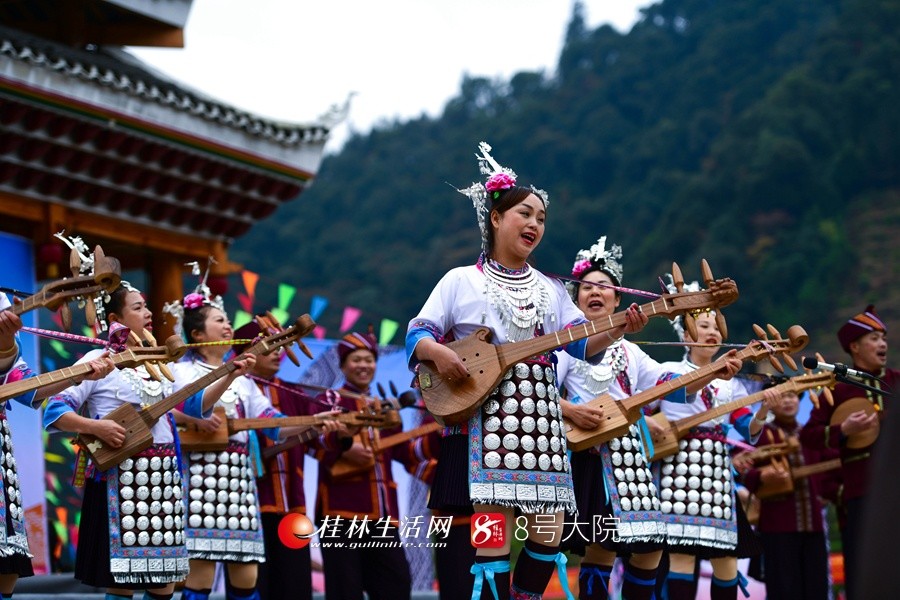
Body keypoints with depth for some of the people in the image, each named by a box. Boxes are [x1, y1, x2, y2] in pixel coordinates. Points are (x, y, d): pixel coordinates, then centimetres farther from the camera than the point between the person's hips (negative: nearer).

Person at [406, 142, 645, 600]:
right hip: (485, 420, -5)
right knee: (495, 532, -13)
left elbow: (583, 344, 7)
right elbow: (417, 334, 1)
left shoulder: (551, 290, 18)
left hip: (540, 422, 5)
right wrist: (438, 352, -21)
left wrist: (619, 328, -12)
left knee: (547, 532, -1)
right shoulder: (462, 282, 7)